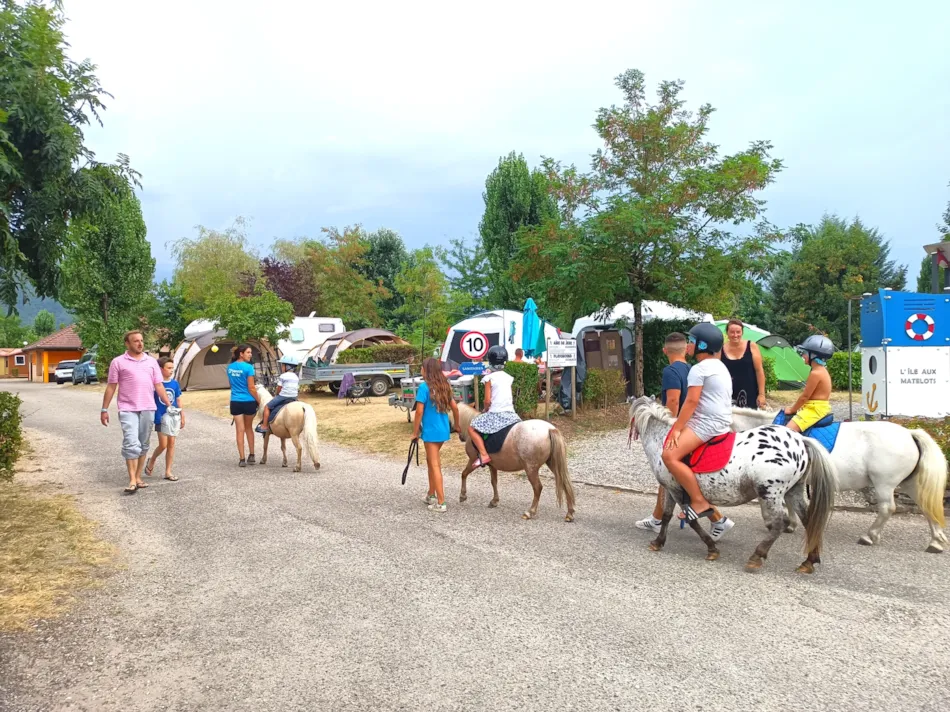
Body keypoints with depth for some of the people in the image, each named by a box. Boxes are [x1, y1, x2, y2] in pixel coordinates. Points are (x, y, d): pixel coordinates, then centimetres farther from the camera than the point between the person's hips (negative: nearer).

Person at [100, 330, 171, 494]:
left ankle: (138, 477, 17)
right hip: (128, 410, -4)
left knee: (143, 445, 8)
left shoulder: (151, 361, 11)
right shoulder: (118, 362, 2)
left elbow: (159, 386, 10)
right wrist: (104, 409, 0)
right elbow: (111, 387, 3)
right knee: (131, 444, -12)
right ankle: (132, 481, -10)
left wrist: (169, 406, 5)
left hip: (148, 409, 4)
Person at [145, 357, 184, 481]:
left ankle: (168, 472, 15)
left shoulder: (175, 383, 4)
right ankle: (151, 461, 25)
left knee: (171, 444, 7)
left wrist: (182, 416, 11)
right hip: (161, 417, -4)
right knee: (163, 445, -5)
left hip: (174, 417, 4)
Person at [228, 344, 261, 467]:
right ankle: (251, 456, 23)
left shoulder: (230, 367, 4)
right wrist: (259, 401, -1)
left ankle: (242, 459, 5)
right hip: (249, 401, -3)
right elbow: (251, 388, -13)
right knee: (249, 428, 16)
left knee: (240, 430, 6)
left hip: (235, 402, 3)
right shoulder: (248, 367, -14)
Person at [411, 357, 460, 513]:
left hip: (430, 431, -7)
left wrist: (415, 432, -7)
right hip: (443, 430, 7)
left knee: (435, 465, -1)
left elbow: (419, 411, -16)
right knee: (432, 461, 22)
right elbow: (455, 408, 9)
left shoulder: (424, 386, -14)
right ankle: (431, 496, 31)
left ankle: (440, 503, 1)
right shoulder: (445, 386, 6)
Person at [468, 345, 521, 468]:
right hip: (510, 413, 6)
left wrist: (485, 410, 7)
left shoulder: (489, 378, -8)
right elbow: (511, 398, 13)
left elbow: (488, 401, -11)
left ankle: (484, 455, -13)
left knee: (472, 428, 1)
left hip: (495, 414, -6)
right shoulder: (509, 378, 9)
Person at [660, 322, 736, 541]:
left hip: (707, 423, -11)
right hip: (721, 423, 11)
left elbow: (691, 401, -18)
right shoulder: (720, 367, 21)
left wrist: (676, 428, -15)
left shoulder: (699, 368, -11)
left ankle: (699, 502, -20)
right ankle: (718, 519, 16)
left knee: (670, 456, -23)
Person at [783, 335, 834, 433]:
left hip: (816, 409, -11)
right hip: (818, 407, 11)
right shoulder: (822, 370, 13)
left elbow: (805, 396, -17)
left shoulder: (816, 373, -19)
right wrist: (794, 406, 16)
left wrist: (792, 409, -6)